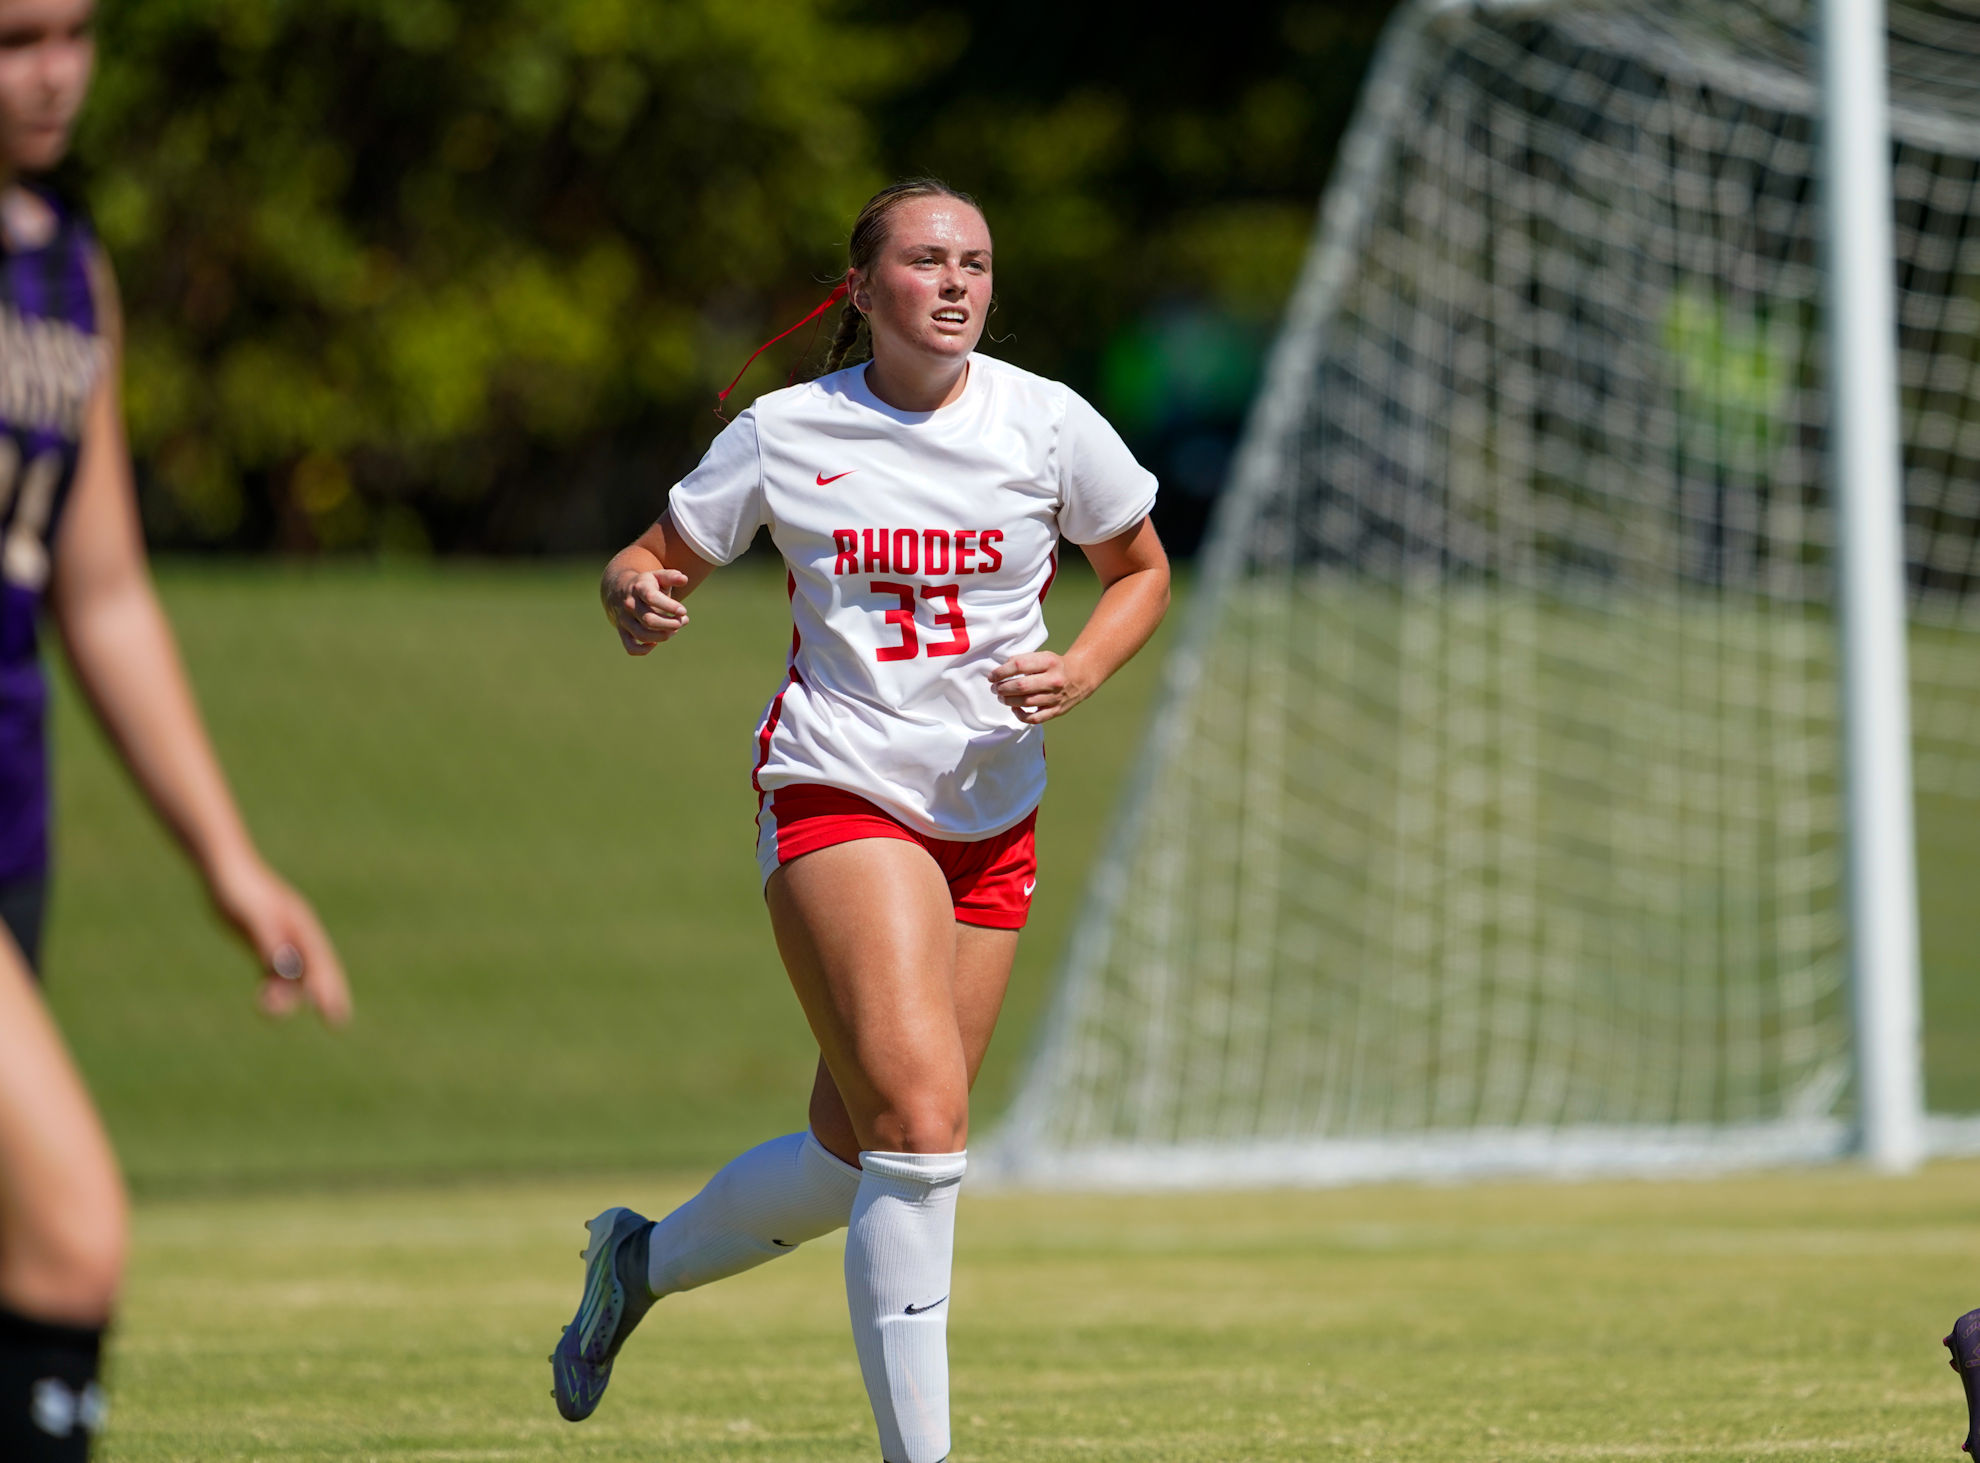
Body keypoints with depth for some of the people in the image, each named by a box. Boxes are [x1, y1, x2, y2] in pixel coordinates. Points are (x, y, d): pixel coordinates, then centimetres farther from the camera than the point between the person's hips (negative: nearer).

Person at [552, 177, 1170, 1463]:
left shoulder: (1047, 422, 1)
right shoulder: (785, 433, -2)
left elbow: (1142, 571, 14)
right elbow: (653, 561, 8)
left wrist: (1078, 675, -5)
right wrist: (638, 600, -16)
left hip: (989, 819, 4)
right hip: (837, 799, -4)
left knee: (857, 1158, 7)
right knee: (921, 1116, -22)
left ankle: (645, 1259, 36)